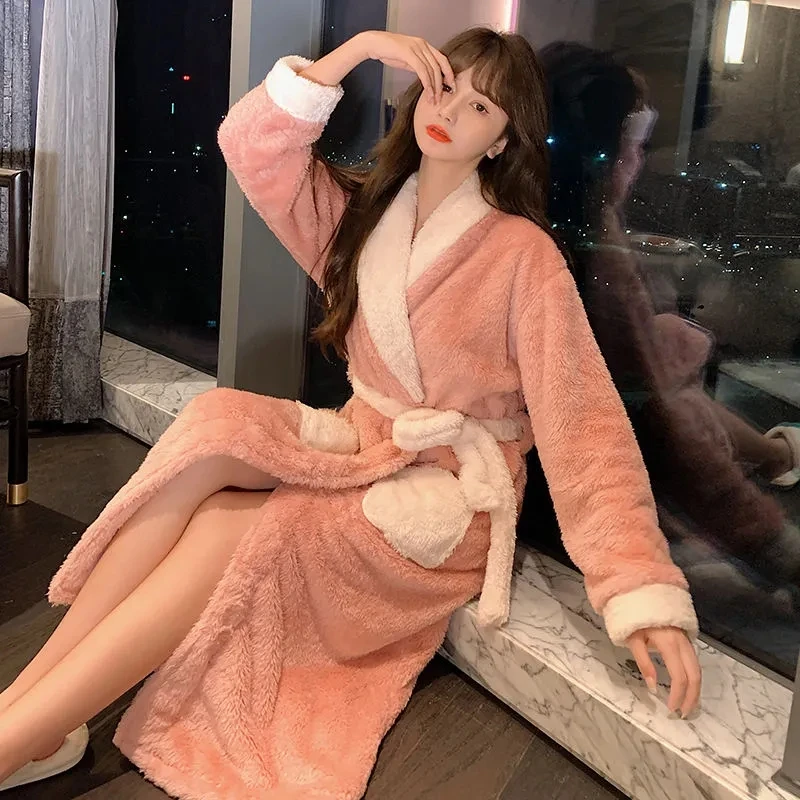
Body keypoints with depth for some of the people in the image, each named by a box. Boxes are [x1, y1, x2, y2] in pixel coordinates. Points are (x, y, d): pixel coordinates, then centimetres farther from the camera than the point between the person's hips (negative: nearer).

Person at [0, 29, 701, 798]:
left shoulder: (522, 253, -11)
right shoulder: (364, 210, 7)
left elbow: (582, 420, -16)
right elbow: (249, 147, -5)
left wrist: (643, 587, -25)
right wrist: (356, 49, -15)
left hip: (452, 491, -5)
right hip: (361, 447, 5)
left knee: (221, 537, -26)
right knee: (213, 424, -25)